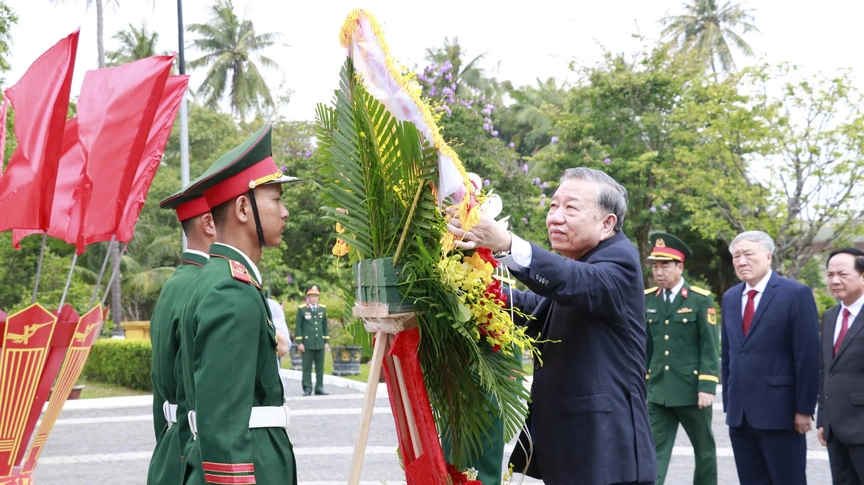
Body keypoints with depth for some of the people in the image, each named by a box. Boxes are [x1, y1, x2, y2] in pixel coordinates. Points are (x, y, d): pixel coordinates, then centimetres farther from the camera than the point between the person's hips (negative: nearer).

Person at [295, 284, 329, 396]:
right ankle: (307, 389, 1)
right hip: (307, 343, -4)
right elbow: (298, 327, 0)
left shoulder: (322, 309, 12)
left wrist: (327, 342, 10)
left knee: (320, 367, 5)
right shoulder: (301, 309, 1)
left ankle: (319, 388, 10)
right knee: (307, 367, -3)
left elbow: (325, 326, 15)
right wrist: (299, 342, -6)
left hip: (320, 343, 4)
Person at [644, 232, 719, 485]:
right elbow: (646, 345, 11)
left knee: (704, 450, 12)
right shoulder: (648, 299, 6)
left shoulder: (701, 299, -6)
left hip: (692, 390, -3)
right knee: (655, 452, -3)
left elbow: (710, 347, -9)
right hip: (658, 392, 3)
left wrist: (706, 386, -15)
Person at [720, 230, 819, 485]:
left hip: (779, 413, -6)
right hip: (740, 414, 6)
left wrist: (804, 408, -12)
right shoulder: (730, 298, 13)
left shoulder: (795, 294, -6)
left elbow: (808, 356, -9)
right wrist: (728, 403, 12)